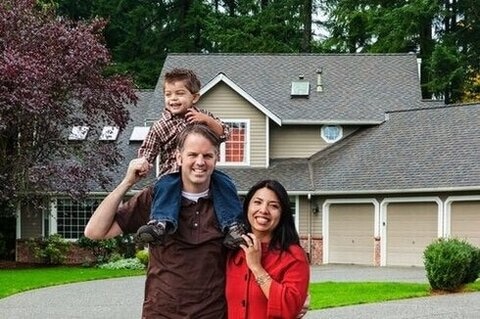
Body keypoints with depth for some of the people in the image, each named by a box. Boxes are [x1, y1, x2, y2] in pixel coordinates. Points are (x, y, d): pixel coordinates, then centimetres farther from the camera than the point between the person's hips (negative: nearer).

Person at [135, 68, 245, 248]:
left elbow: (223, 135, 4)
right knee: (165, 186, -32)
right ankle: (161, 223, -52)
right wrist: (143, 163, -17)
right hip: (172, 172, -2)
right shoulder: (160, 127, 7)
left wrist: (207, 120, -13)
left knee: (223, 182, -23)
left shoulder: (202, 116, 13)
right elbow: (147, 151, 7)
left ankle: (233, 224, -25)